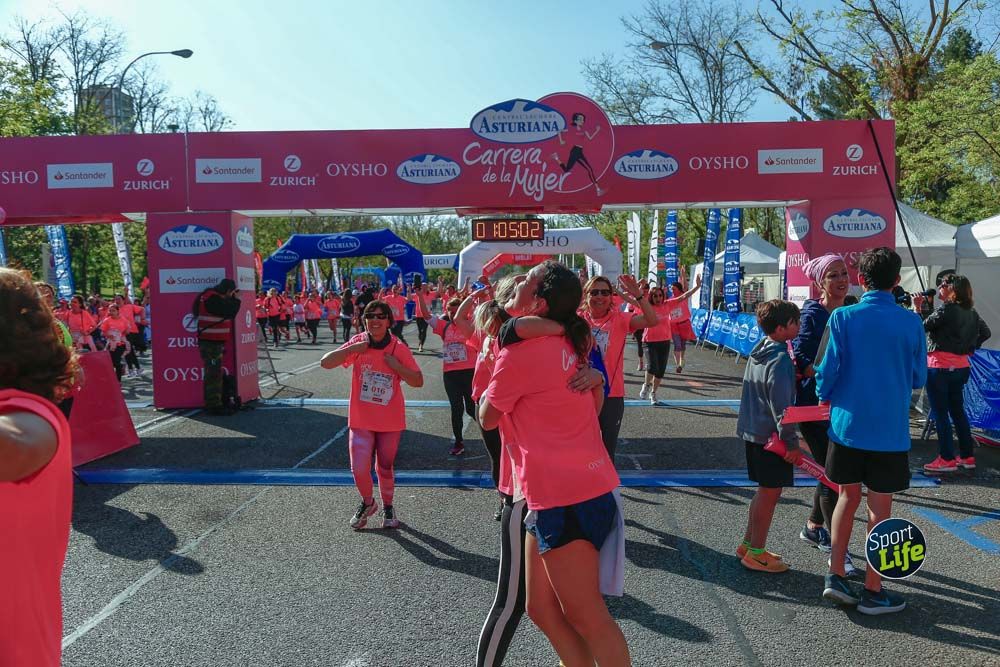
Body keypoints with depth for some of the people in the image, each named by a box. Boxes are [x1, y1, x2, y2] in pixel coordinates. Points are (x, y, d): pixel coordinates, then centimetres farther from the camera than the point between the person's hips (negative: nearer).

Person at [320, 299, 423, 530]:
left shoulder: (399, 348, -8)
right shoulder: (358, 343, -6)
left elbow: (418, 381, -5)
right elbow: (325, 362, -11)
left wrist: (397, 366, -18)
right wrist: (352, 349, -21)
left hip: (390, 420, 0)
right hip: (361, 419, 0)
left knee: (385, 468, 13)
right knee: (359, 469, -8)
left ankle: (388, 507, 39)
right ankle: (367, 502, 24)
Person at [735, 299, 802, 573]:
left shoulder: (759, 350, 7)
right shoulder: (780, 360, -21)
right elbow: (781, 408, -21)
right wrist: (792, 443, -16)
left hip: (753, 430, 9)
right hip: (770, 436, -9)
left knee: (765, 490, 18)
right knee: (770, 492, 2)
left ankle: (748, 543, 27)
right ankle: (756, 554, 11)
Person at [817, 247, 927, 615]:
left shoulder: (843, 317, -7)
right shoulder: (911, 322, -5)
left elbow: (828, 369, -8)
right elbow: (918, 378, 3)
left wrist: (824, 398, 11)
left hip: (847, 423, 1)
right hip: (890, 430, -1)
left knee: (847, 497, 16)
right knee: (880, 507, 8)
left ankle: (836, 575, 15)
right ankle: (872, 591, 16)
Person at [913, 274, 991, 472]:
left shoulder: (945, 309, -15)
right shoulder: (971, 312, 10)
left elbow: (922, 327, -12)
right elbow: (985, 332, 19)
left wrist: (917, 308, -3)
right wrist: (971, 348, 16)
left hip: (940, 367, -8)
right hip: (961, 367, 8)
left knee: (940, 413, -1)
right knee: (958, 411, 16)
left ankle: (947, 459, 2)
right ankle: (967, 456, 21)